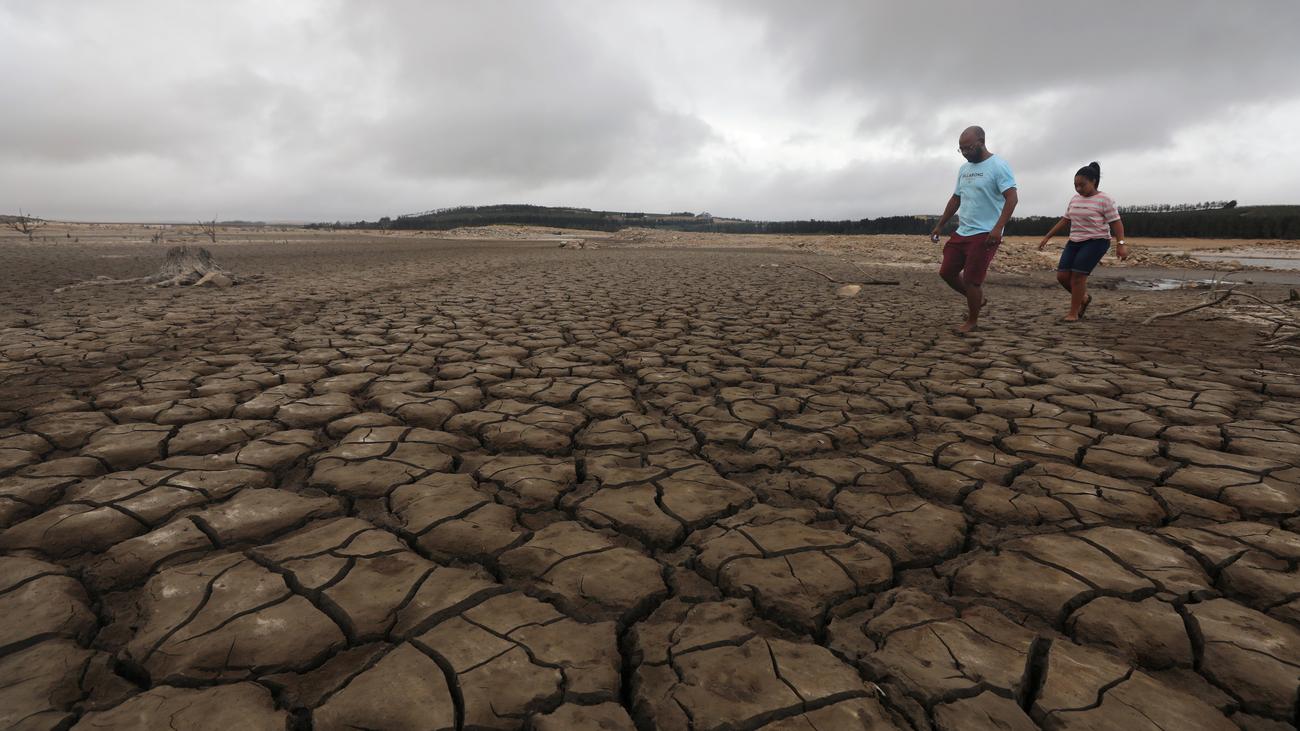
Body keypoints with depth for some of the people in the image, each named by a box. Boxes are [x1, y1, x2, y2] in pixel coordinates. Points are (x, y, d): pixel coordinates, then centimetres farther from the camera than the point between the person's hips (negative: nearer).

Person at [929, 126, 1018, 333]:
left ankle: (972, 321, 15)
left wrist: (998, 228, -30)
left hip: (984, 235, -8)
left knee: (971, 280, -5)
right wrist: (939, 226, 19)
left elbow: (1012, 198, -19)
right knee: (947, 272, 9)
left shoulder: (998, 166, -11)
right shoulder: (964, 169, 13)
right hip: (961, 232, 8)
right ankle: (977, 299, 31)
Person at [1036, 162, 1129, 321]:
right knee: (1062, 275, -3)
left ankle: (1073, 313, -5)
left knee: (1077, 275, -15)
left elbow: (1116, 223, -11)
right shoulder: (1075, 199, 11)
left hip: (1096, 242, -7)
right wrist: (1047, 237, 15)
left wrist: (1121, 243, -22)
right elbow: (1065, 221, 18)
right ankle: (1083, 298, 23)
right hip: (1075, 242, 7)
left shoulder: (1105, 200, -8)